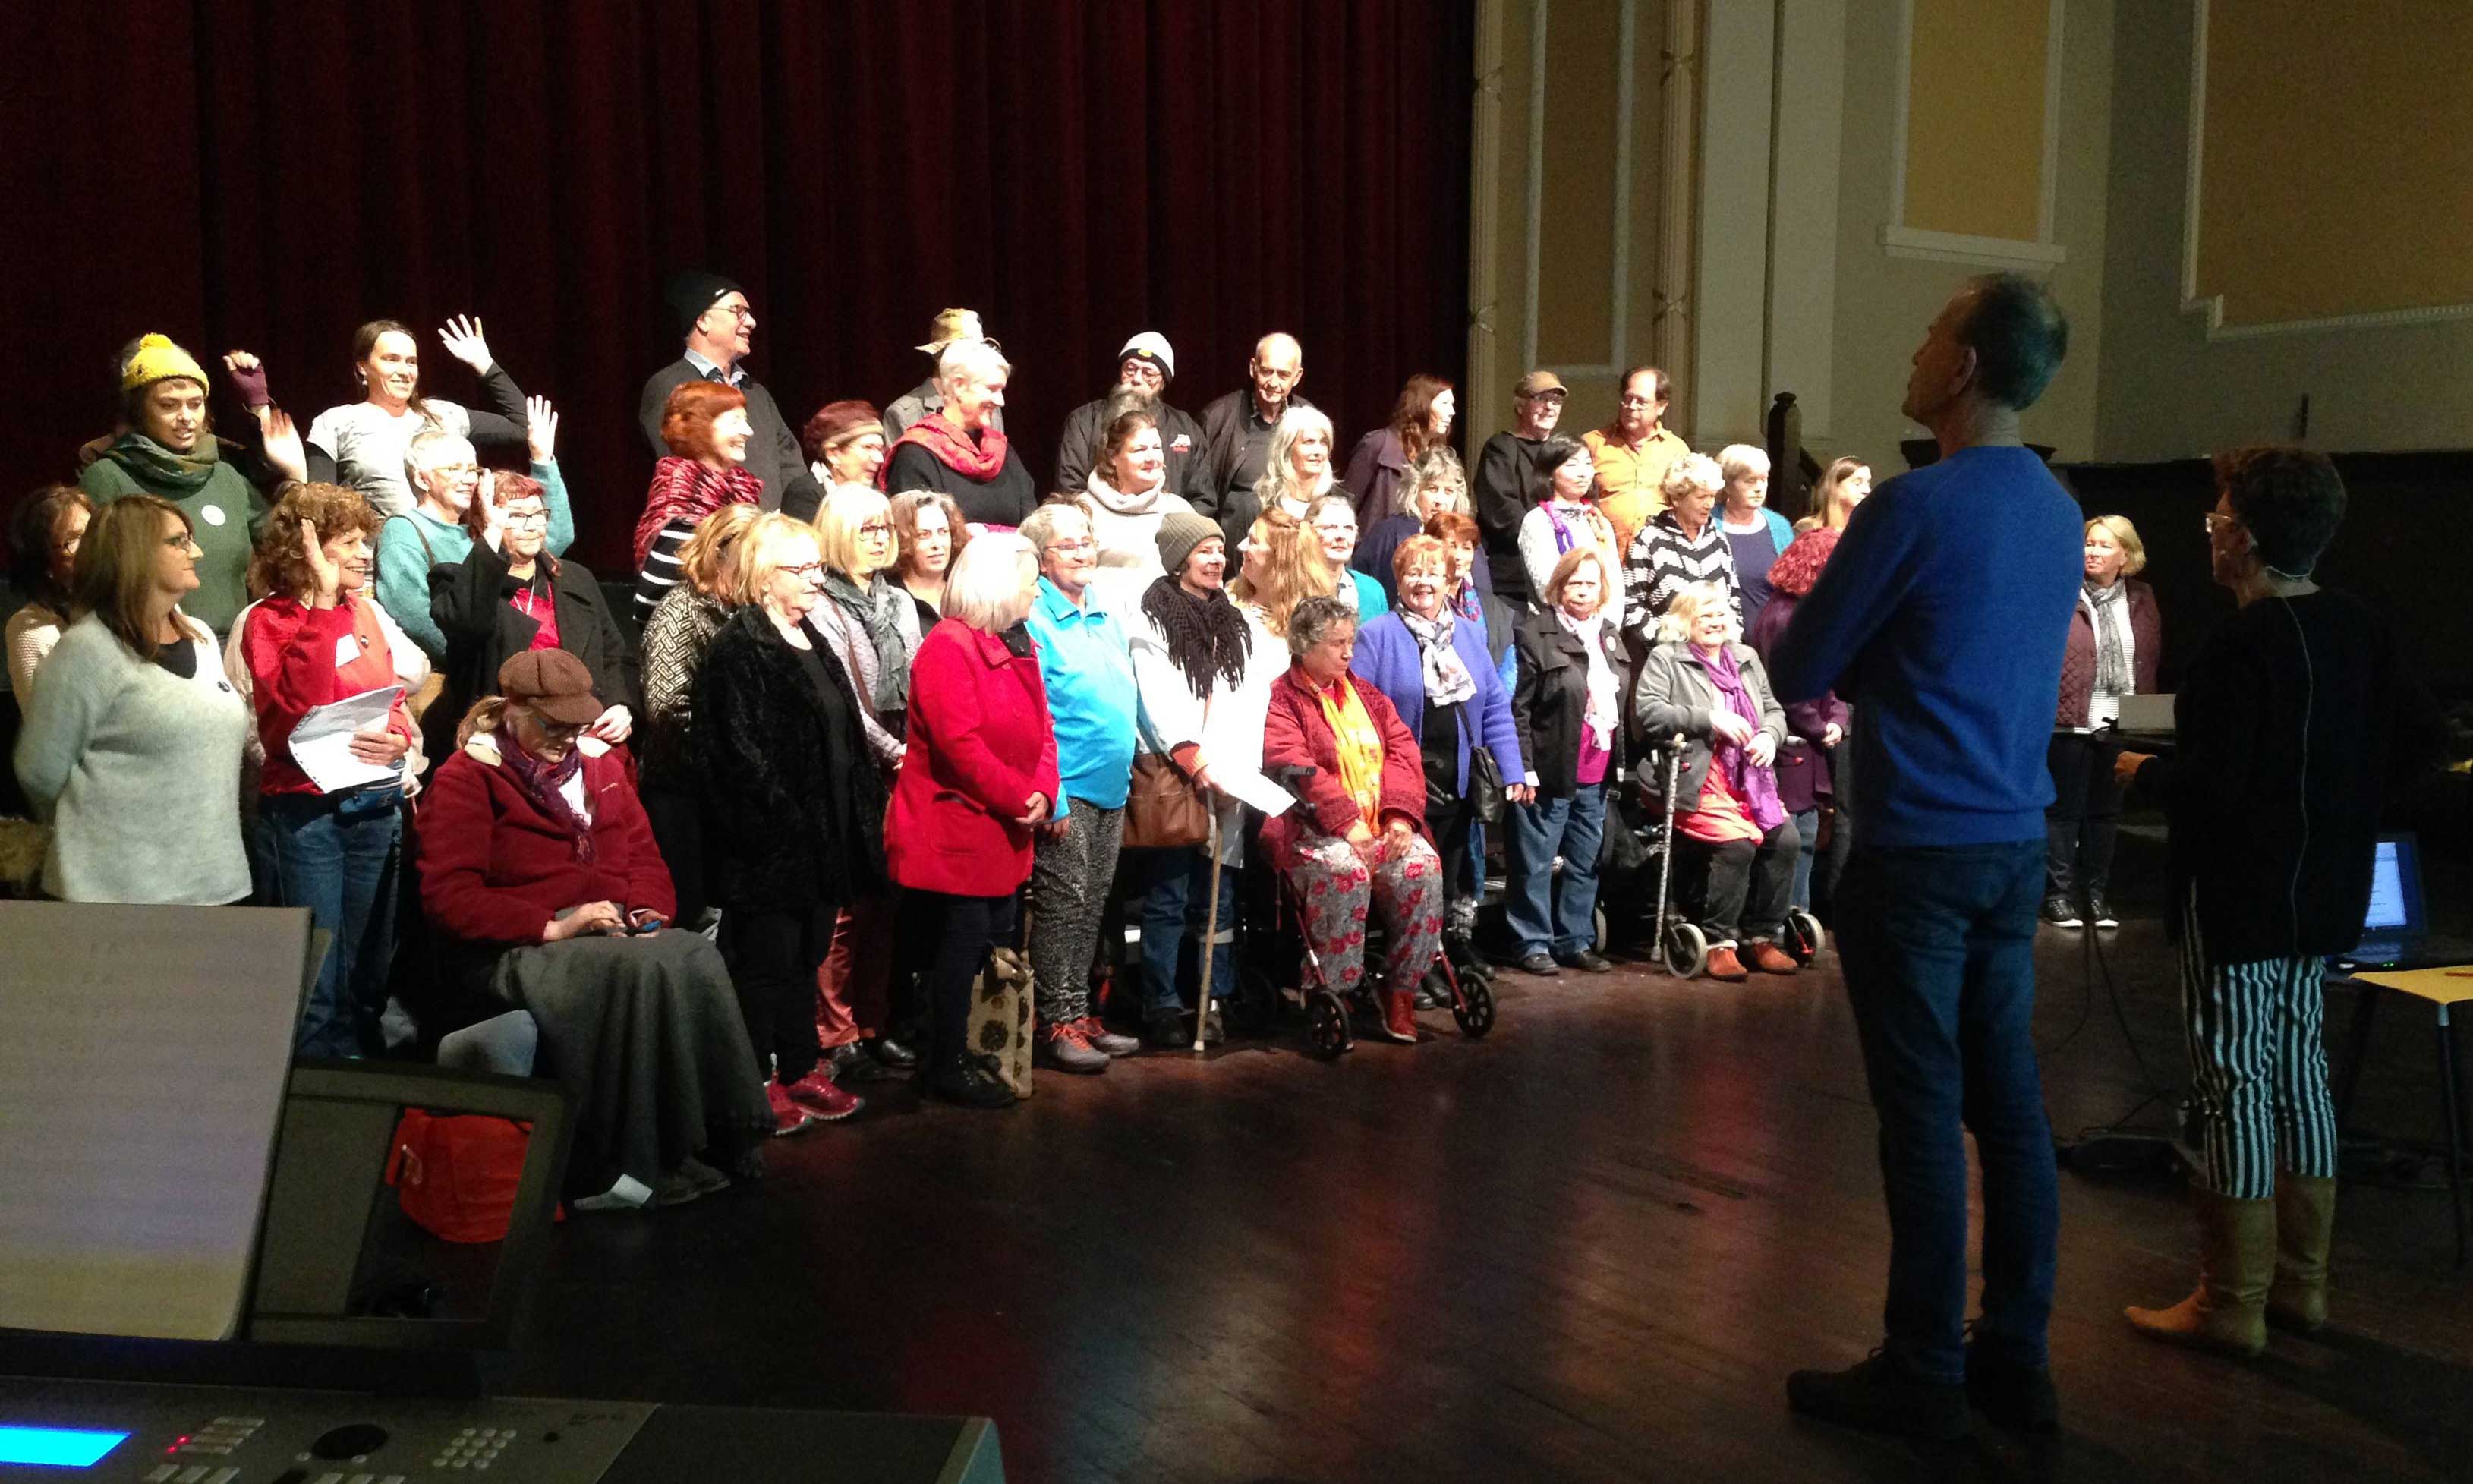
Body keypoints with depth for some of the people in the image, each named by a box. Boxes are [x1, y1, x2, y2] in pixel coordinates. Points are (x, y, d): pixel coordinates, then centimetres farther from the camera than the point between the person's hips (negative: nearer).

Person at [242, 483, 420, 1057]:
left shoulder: (364, 611, 10)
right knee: (314, 982, 0)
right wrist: (322, 605, -21)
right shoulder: (270, 621, -6)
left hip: (377, 807, 6)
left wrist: (399, 736, -6)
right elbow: (295, 712, -22)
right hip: (305, 810, -6)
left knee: (368, 971, 15)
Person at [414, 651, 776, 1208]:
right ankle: (619, 1165, -31)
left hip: (619, 936, 5)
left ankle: (720, 1135, -27)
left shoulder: (599, 765, 19)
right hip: (517, 950, -5)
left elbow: (643, 855, 22)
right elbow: (447, 898, -9)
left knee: (697, 957, -30)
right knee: (641, 973, -36)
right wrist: (553, 927, -20)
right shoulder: (466, 779, 0)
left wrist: (651, 910, -1)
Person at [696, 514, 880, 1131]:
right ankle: (758, 1082, 13)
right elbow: (740, 753, -19)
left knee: (807, 957, 17)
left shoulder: (812, 642, 16)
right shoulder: (739, 648, -12)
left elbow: (847, 737, 19)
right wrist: (780, 821, -21)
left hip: (824, 837, 9)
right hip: (771, 842, -8)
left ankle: (801, 1069, 28)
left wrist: (862, 812, 12)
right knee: (766, 961, 2)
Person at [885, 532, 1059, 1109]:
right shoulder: (948, 647, -16)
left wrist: (1042, 793, -7)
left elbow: (1041, 730, 10)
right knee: (963, 941, -3)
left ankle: (963, 1048, 25)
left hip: (1003, 833, 9)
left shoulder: (1019, 646, 12)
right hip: (954, 830, -9)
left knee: (995, 940, 13)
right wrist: (1018, 800, -16)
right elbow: (960, 745, -23)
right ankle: (950, 1065, 8)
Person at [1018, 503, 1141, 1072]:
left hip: (1111, 787, 8)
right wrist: (1051, 796, -19)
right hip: (1067, 789, -7)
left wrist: (1128, 768, 16)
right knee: (1062, 905, -3)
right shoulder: (1035, 621, -10)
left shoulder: (1107, 616, 14)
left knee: (1092, 905, 13)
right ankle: (1057, 1024, 4)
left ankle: (1079, 1012, 22)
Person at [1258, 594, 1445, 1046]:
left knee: (1423, 867, -23)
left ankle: (1399, 992, -11)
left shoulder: (1367, 696, 22)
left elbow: (1404, 752, 13)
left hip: (1382, 824, 5)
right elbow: (1292, 765, -12)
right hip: (1314, 828, -5)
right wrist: (1347, 821, -21)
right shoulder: (1280, 700, 2)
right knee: (1344, 871, -36)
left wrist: (1400, 813, -6)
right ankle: (1333, 995, -20)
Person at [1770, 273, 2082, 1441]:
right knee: (2009, 1104, 11)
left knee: (1924, 1115, -1)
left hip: (1917, 852, -8)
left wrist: (1839, 669, 11)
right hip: (2016, 847, 8)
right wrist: (1868, 670, 13)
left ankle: (1924, 1375, 9)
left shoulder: (1914, 506, -13)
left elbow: (1797, 673, -8)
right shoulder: (2059, 512, 11)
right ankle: (2016, 1358, 21)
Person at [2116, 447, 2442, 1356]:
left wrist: (2142, 773, -5)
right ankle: (2300, 1283, 27)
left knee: (2232, 1082, -1)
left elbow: (2211, 785, -24)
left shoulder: (2241, 645, -20)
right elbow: (2419, 742, 10)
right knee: (2299, 1066, 16)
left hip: (2238, 897, -8)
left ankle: (2231, 1306, 8)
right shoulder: (2361, 631, 5)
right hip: (2324, 894, 8)